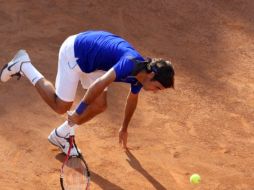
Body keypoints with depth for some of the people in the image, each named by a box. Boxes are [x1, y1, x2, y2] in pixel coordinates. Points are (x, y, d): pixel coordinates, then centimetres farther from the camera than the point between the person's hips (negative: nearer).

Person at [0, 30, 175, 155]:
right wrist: (79, 112, -27)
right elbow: (100, 84, -38)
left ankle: (60, 135, 18)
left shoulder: (140, 75, -2)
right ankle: (23, 65, 13)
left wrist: (124, 128, 32)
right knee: (61, 106, 1)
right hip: (74, 51, -9)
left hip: (90, 61, 9)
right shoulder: (131, 63, -32)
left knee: (100, 105, 1)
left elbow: (132, 99, 18)